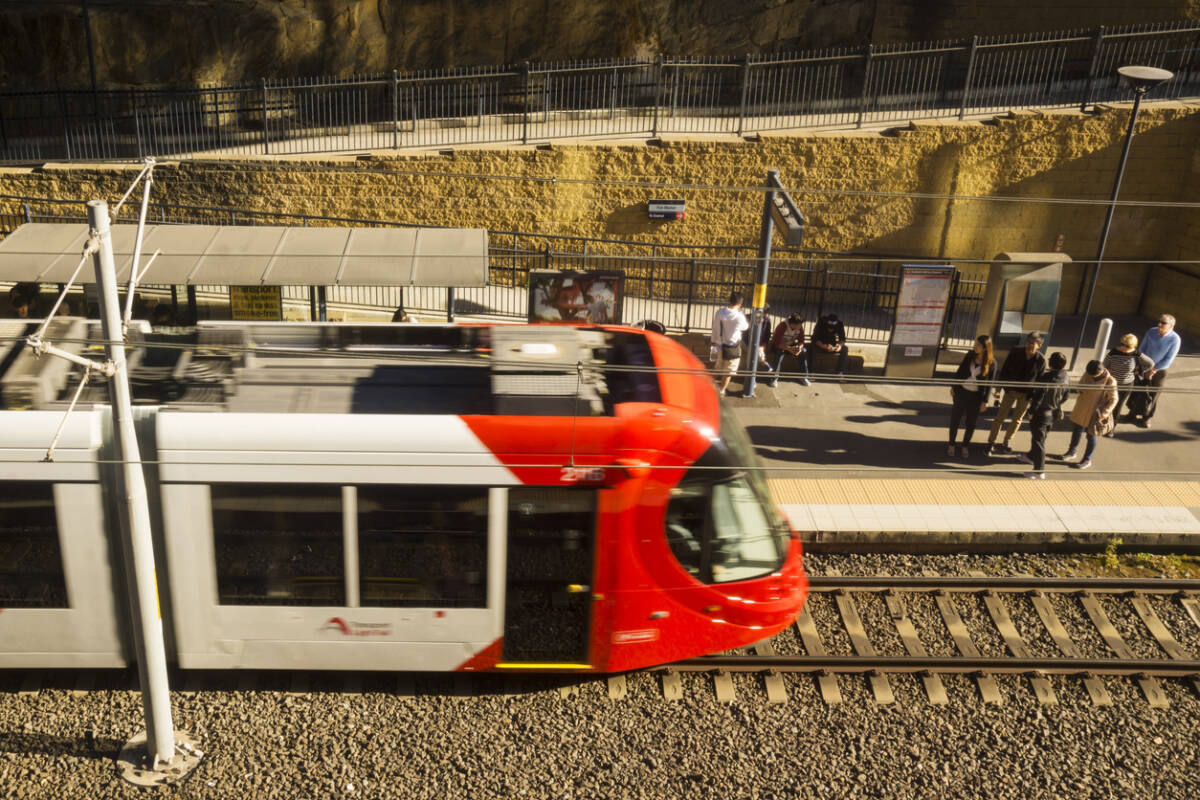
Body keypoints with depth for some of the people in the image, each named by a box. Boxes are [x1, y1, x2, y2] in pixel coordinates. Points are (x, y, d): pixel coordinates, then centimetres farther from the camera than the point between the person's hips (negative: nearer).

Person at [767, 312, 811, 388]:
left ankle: (804, 377, -12)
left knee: (804, 352, -19)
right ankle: (774, 378, -33)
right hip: (778, 346, -5)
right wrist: (789, 349, -42)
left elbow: (801, 341, -4)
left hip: (791, 346, 5)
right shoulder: (782, 327, -28)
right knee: (779, 353, -38)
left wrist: (799, 347, -29)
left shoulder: (800, 327, -10)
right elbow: (777, 343, -30)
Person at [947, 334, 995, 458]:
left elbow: (989, 383, -7)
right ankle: (951, 445, 23)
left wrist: (985, 401, -6)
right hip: (961, 391, 2)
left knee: (971, 422, 8)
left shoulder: (991, 363, -12)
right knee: (955, 418, 8)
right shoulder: (970, 355, -5)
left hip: (976, 395, -2)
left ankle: (965, 446, 26)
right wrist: (953, 386, 6)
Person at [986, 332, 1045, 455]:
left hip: (1026, 394, 0)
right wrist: (998, 388, -3)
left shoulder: (1041, 360, -14)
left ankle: (1006, 442, 31)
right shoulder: (1016, 352, -13)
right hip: (1011, 389, 0)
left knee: (1017, 419, 14)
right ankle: (991, 442, 10)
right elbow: (1004, 370, -4)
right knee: (1000, 416, 0)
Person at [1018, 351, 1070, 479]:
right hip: (1054, 414, 7)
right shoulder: (1066, 378, -6)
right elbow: (1065, 397, 4)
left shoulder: (1046, 377, -27)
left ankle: (1039, 471, 7)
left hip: (1041, 413, -7)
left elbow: (1038, 397, -21)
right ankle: (1031, 457, 49)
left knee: (1038, 440, 3)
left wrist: (1031, 411, -9)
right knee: (1040, 437, 27)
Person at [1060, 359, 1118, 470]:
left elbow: (1113, 400, -15)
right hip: (1082, 409, 5)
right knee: (1077, 430, 21)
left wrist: (1102, 413, -20)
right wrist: (1081, 389, -16)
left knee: (1091, 435, 11)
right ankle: (1072, 451, 44)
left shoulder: (1110, 382, -24)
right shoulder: (1088, 373, -10)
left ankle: (1087, 460, 28)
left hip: (1094, 413, -5)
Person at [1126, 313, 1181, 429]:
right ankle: (1134, 414, 32)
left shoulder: (1174, 339, -21)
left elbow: (1168, 360, -18)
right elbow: (1142, 350, -6)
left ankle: (1146, 417, 31)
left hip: (1160, 371, -3)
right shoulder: (1151, 332, -12)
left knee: (1153, 395, 10)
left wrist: (1153, 369, -17)